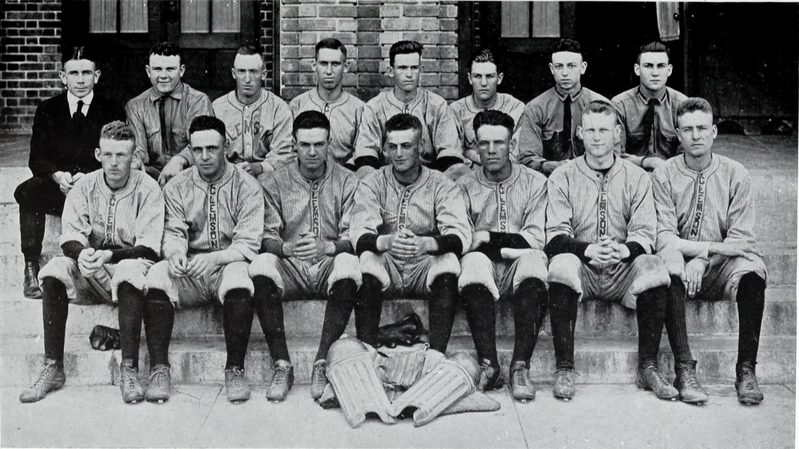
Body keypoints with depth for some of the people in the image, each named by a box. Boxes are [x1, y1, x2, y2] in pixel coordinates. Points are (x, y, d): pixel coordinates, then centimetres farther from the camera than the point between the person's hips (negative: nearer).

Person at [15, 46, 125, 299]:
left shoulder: (112, 111, 5)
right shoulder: (47, 110, 10)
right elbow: (37, 159, 2)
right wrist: (58, 175, -20)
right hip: (56, 188, 2)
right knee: (26, 192, -30)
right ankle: (31, 267, -28)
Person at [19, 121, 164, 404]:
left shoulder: (147, 188, -6)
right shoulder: (84, 186, 4)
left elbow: (149, 248, -13)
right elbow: (69, 238, -4)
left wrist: (109, 255, -29)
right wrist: (82, 253, -28)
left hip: (130, 263, -4)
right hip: (89, 274, 4)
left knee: (129, 272, -37)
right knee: (54, 270, -24)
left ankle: (129, 370, -34)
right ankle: (52, 369, -21)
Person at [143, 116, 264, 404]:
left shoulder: (246, 186, 0)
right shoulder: (177, 187, 9)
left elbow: (248, 244, -8)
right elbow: (173, 235, 1)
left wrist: (215, 258, -27)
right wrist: (175, 254, -25)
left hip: (228, 264, -2)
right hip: (188, 272, 2)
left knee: (239, 276, -36)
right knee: (157, 275, -28)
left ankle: (235, 370, -24)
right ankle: (159, 370, -24)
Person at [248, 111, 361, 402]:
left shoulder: (347, 182, 6)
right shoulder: (276, 183, 8)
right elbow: (268, 237, 0)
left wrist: (327, 246, -26)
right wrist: (286, 248, -25)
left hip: (329, 268, -1)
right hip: (290, 268, 1)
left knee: (349, 264, -35)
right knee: (260, 266, -31)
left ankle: (322, 364, -30)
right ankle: (282, 365, -26)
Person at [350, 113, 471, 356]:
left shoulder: (442, 186, -1)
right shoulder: (371, 184, 1)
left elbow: (460, 236, -17)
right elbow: (359, 236, -14)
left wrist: (425, 244, -38)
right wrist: (386, 242, -38)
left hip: (426, 267, 0)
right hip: (386, 267, 0)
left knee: (449, 259, -31)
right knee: (367, 258, -32)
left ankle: (437, 354, -32)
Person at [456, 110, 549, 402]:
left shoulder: (535, 183, 10)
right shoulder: (465, 186, 12)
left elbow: (536, 239, -1)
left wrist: (488, 238, -8)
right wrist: (510, 241, -12)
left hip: (520, 261, 0)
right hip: (485, 267, 0)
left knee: (532, 262, -35)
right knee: (474, 263, -34)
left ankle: (520, 367, -36)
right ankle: (488, 364, -36)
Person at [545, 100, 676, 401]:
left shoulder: (636, 178, 9)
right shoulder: (562, 178, 6)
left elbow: (645, 235, -1)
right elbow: (555, 237, -4)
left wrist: (624, 249, -25)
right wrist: (588, 249, -24)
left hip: (623, 269, 1)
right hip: (582, 269, -1)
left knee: (652, 267, -30)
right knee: (561, 265, -34)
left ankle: (648, 368, -21)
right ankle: (564, 369, -28)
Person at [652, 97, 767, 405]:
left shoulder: (736, 175, 3)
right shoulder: (663, 176, 2)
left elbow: (740, 238, -4)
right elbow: (664, 237, -8)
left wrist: (703, 260, -19)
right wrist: (714, 246, -21)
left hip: (721, 268, 1)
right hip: (682, 266, -1)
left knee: (752, 271, -31)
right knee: (670, 267, -34)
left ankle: (746, 370, -25)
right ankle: (684, 367, -32)